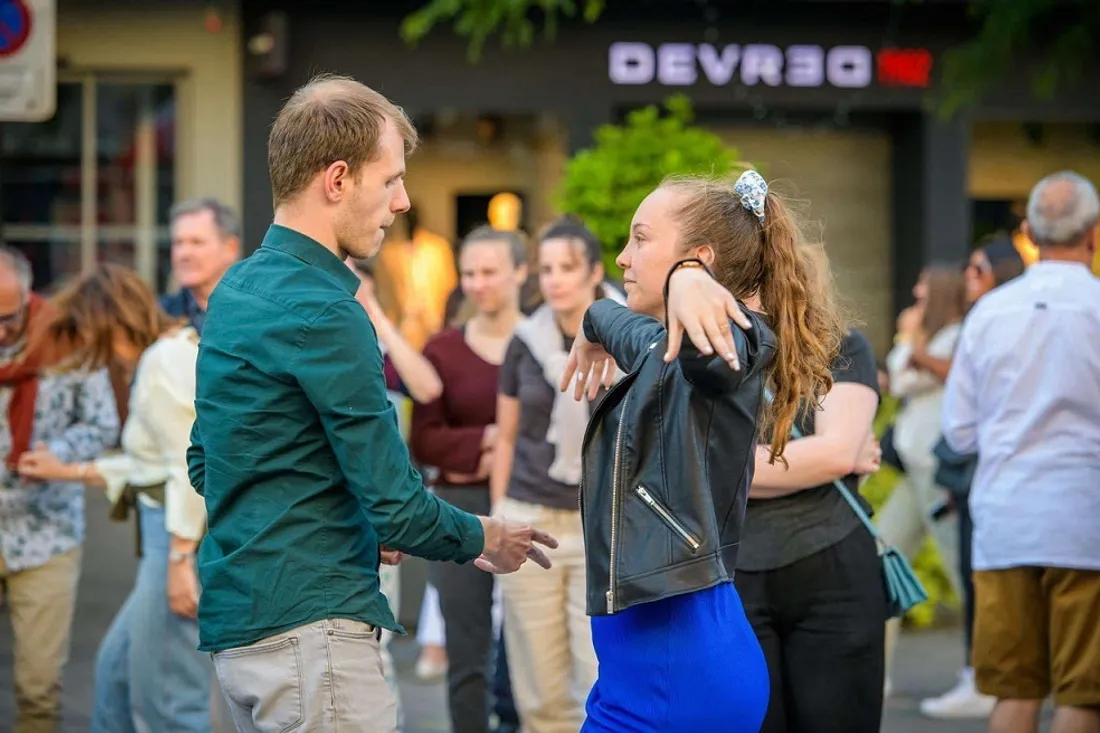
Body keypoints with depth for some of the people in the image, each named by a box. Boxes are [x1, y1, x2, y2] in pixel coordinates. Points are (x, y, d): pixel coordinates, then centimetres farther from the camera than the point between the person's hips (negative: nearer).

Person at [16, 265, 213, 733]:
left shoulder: (164, 361, -13)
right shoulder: (168, 356, 17)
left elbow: (191, 465, -21)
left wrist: (180, 559, -22)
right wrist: (69, 471, 30)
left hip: (185, 534, -11)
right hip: (176, 535, 11)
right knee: (118, 667, 20)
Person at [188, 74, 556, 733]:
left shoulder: (237, 290, 13)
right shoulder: (322, 313, -16)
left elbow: (205, 465, 22)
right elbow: (397, 504, -15)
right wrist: (482, 539, 5)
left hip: (240, 623, 10)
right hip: (311, 628, -10)